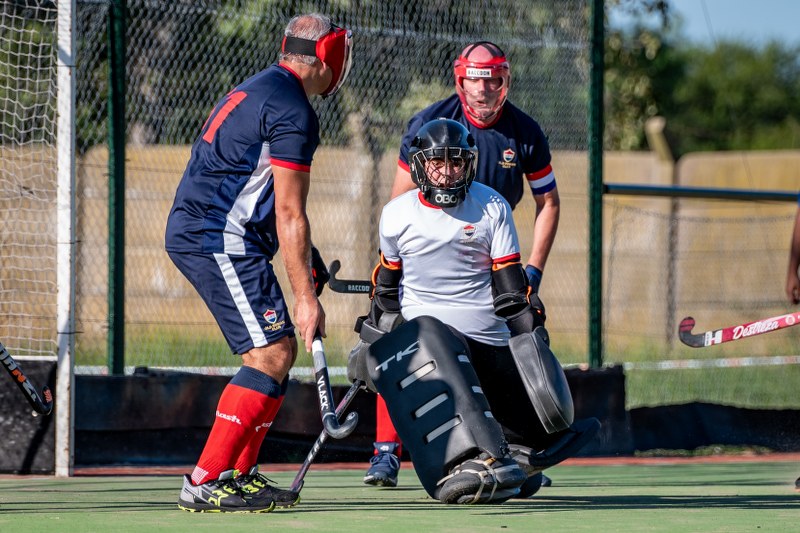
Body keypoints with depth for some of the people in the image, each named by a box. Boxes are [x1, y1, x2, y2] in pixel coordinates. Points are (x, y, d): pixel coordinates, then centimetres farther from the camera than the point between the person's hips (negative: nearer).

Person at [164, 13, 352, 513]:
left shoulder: (257, 90, 20)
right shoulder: (294, 112, -12)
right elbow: (289, 213, -16)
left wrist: (306, 257, 32)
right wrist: (305, 297, -17)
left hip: (194, 234, 10)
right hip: (220, 241, -10)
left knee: (280, 350, 15)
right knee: (271, 354, -14)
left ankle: (239, 475, 16)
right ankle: (205, 482, -18)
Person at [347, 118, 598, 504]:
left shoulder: (491, 207, 2)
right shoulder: (397, 215, 3)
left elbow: (510, 284, 1)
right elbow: (387, 282, 19)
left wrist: (531, 339, -7)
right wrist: (371, 338, 21)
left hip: (489, 338, 2)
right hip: (422, 328, -1)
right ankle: (478, 461, -51)